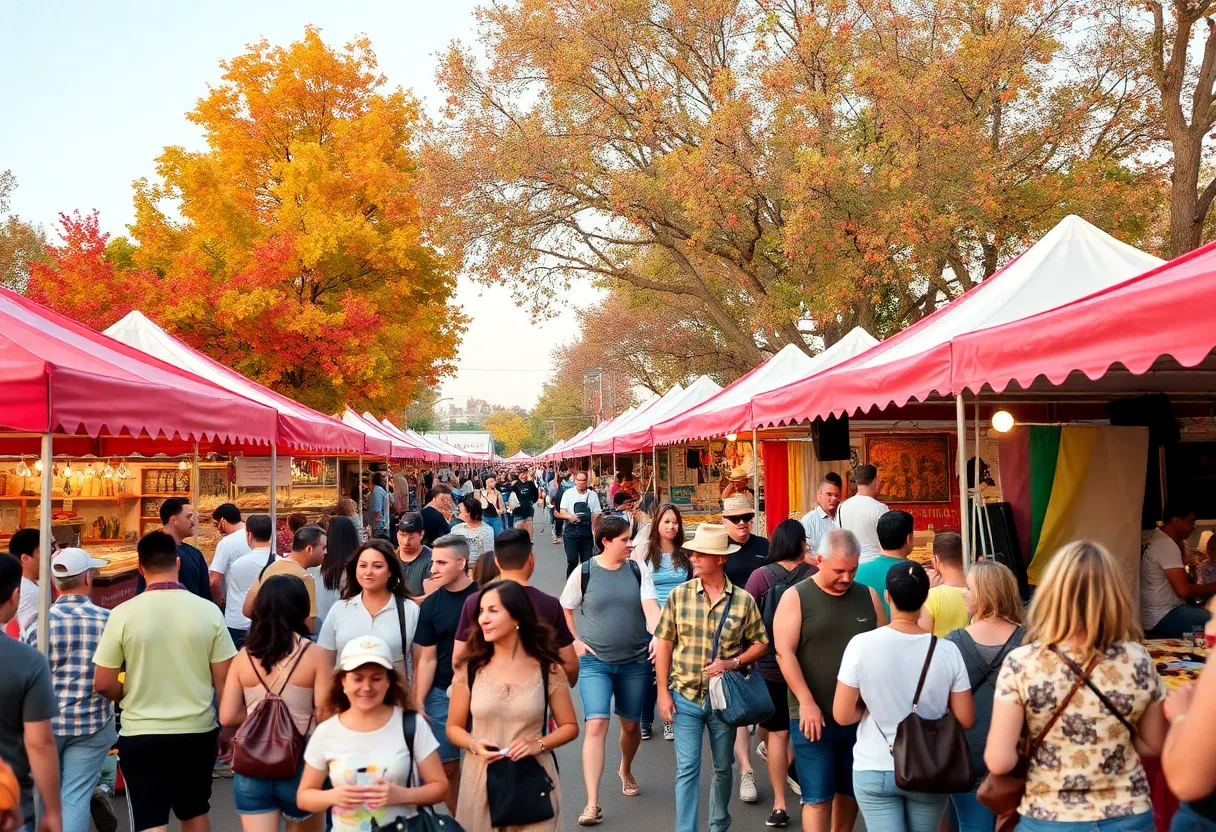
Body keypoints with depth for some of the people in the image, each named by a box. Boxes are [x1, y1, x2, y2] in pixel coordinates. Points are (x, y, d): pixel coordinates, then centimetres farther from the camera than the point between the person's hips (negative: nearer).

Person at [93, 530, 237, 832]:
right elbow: (224, 680, -4)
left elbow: (103, 684, -7)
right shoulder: (208, 610, -7)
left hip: (141, 736, -2)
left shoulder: (123, 613, -11)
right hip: (198, 732, 2)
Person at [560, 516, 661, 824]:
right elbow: (564, 610, 7)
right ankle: (593, 804, -9)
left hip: (635, 662, 2)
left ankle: (626, 771, 46)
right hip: (594, 662, -2)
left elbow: (650, 606, -12)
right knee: (595, 726, -13)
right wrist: (574, 642, -3)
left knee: (631, 725, 15)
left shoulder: (638, 570, -2)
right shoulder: (583, 573, -6)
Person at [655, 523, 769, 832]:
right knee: (687, 769, 1)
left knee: (723, 768, 17)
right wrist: (663, 692, -4)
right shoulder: (679, 595, -5)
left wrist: (732, 663, -15)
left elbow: (760, 644, 2)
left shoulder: (743, 600, -7)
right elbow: (664, 644, -1)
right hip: (685, 697, -1)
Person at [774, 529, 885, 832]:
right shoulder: (796, 597, -5)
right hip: (813, 715, -4)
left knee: (851, 790, 14)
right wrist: (807, 703, -16)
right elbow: (784, 652, -11)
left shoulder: (868, 596, 6)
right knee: (817, 796, 0)